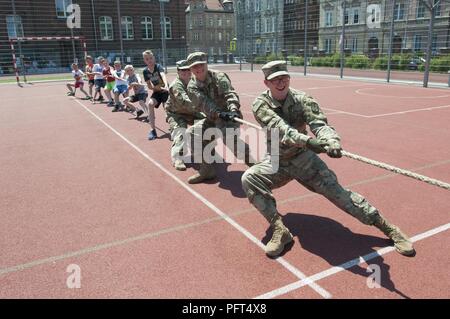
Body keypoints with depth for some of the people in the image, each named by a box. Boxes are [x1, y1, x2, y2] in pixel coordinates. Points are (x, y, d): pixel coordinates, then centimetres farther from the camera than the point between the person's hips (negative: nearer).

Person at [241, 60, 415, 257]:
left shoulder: (302, 100, -11)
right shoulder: (261, 104, -14)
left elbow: (319, 124, -27)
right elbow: (279, 128, -33)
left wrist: (332, 141, -51)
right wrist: (306, 140, -51)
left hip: (303, 158, 0)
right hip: (276, 162, 0)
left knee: (337, 192, -14)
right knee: (249, 178, -27)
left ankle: (388, 228, -3)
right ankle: (279, 230, -22)